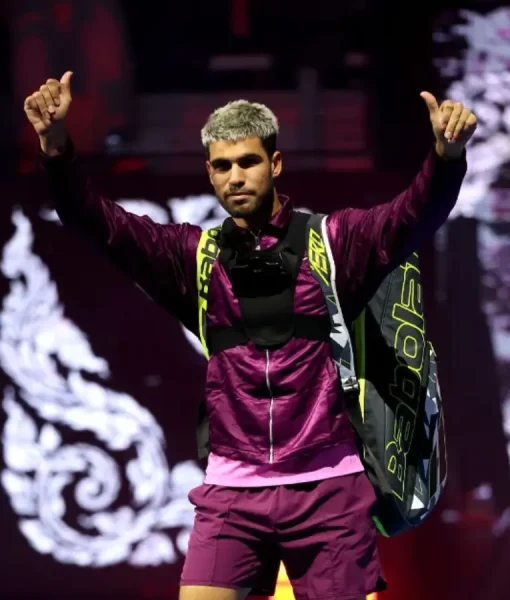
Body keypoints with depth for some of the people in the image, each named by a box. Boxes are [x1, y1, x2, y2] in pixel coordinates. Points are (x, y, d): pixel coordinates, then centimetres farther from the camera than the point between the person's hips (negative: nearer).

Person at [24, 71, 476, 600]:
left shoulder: (332, 241, 1)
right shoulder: (194, 255, 7)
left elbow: (412, 218, -14)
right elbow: (101, 224, -2)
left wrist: (446, 156, -35)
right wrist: (57, 150, -21)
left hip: (328, 488, -1)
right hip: (231, 491, 1)